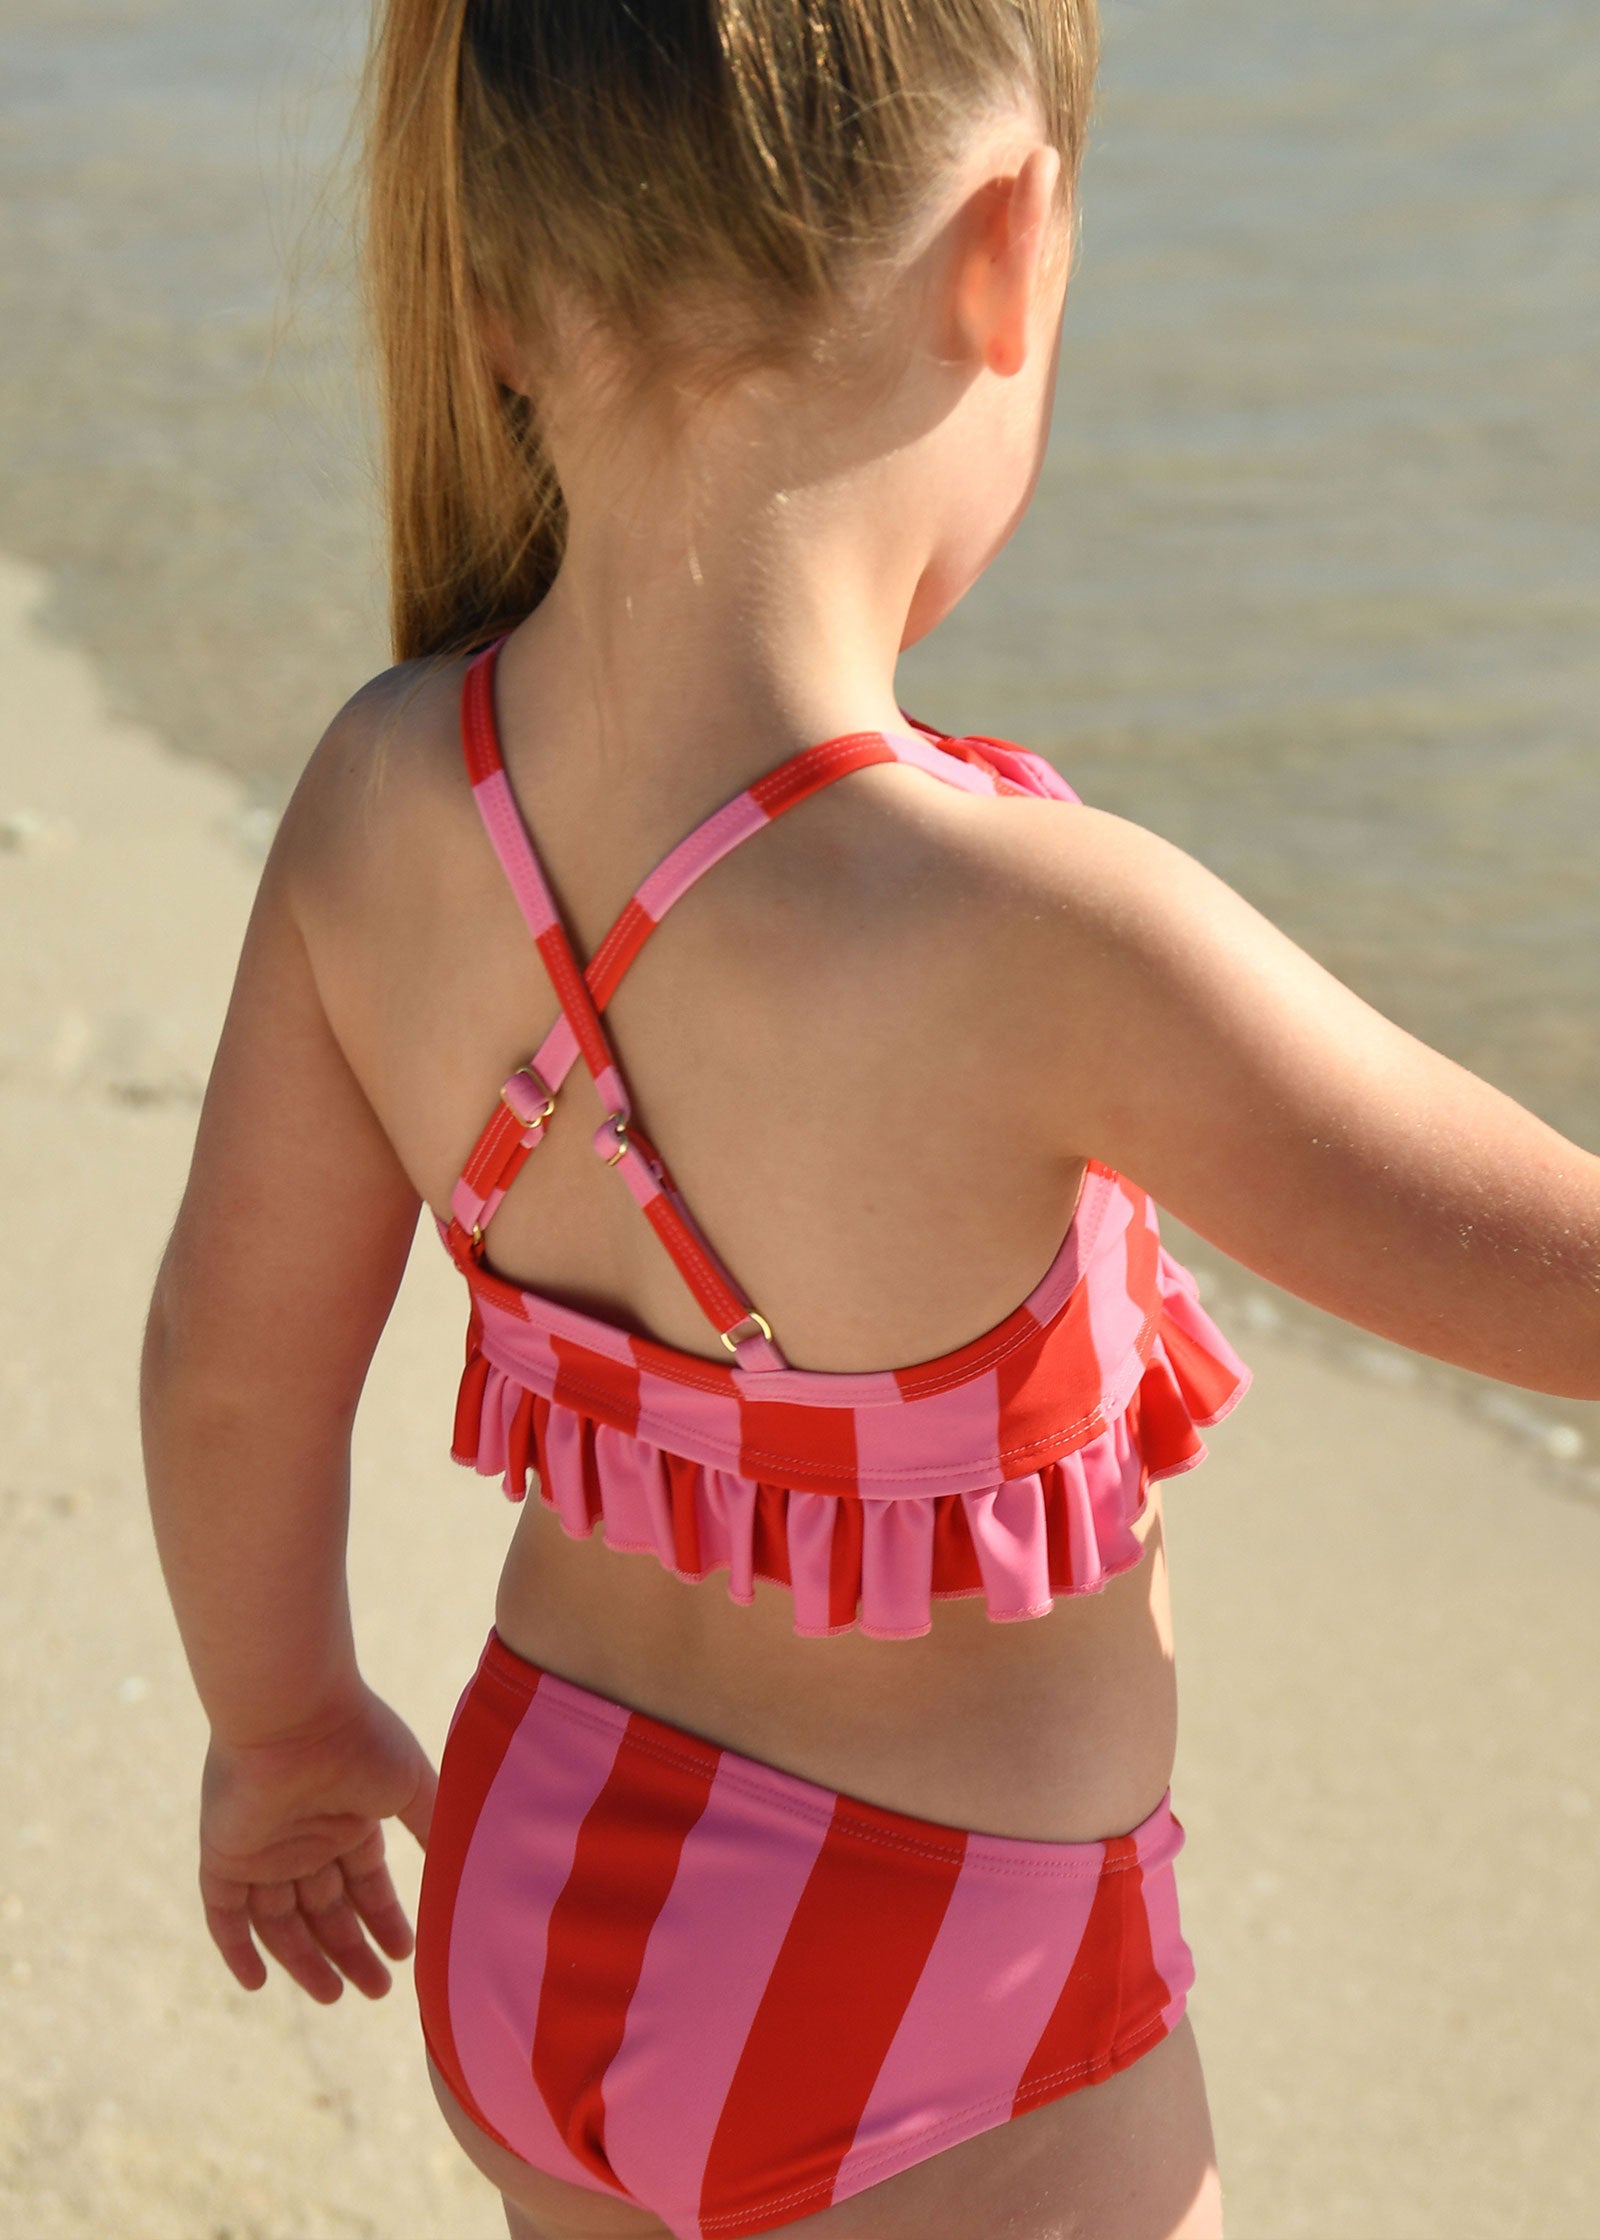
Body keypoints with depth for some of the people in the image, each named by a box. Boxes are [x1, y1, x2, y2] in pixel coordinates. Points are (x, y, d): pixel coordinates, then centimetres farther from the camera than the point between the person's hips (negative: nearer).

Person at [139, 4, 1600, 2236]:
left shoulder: (381, 802, -15)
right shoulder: (1033, 937, -34)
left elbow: (233, 1367, -1)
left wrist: (284, 1717, 17)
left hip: (545, 1882, 6)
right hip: (932, 2048, -6)